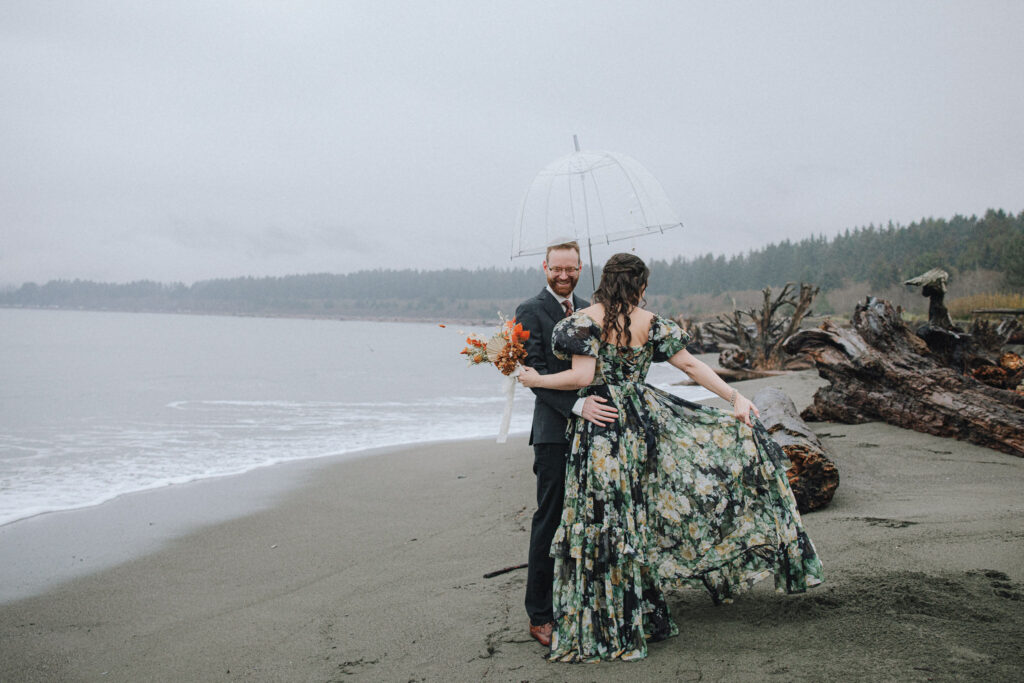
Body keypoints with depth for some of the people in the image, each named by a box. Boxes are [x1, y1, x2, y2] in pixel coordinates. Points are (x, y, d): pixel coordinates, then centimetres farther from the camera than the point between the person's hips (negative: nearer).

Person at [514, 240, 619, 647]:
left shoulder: (588, 310, 16)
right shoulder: (530, 312, -5)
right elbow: (535, 373, -14)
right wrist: (577, 405, -25)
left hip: (591, 429, 6)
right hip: (555, 432, -6)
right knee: (550, 521, -3)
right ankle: (539, 616, 5)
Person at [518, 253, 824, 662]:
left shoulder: (585, 320, -6)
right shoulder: (650, 323, 4)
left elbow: (582, 376, -15)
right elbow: (692, 366, 5)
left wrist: (536, 380, -1)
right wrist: (735, 398, 10)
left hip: (600, 427, -3)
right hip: (645, 424, 4)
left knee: (604, 524, 0)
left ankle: (606, 627, 7)